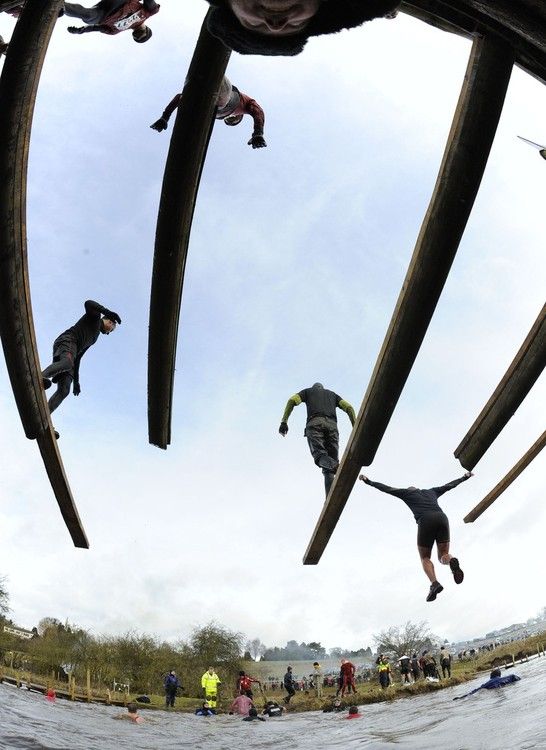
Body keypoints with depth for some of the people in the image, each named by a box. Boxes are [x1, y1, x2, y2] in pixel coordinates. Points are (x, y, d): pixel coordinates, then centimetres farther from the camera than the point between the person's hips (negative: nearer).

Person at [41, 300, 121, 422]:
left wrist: (76, 381, 26)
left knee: (63, 391, -13)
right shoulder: (94, 316, 19)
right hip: (67, 341, -7)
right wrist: (108, 312, -21)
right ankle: (41, 377, -63)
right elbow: (88, 303, -6)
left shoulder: (93, 338, 37)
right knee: (67, 362, -41)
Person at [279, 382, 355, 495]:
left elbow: (292, 400, 11)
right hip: (332, 424, 2)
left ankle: (334, 466, -52)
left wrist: (284, 421, 4)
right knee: (331, 459, -2)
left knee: (319, 454, -16)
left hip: (314, 423, -2)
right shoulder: (332, 394, 37)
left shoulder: (308, 391, 31)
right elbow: (349, 407, 20)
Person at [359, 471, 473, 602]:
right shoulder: (431, 492, 36)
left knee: (425, 558, 13)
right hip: (442, 518, 3)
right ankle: (452, 561, -26)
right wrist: (465, 477, 63)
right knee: (443, 556, 12)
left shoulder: (407, 493, 27)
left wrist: (368, 481, 36)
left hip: (425, 521, -3)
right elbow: (449, 485, 48)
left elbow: (386, 488, 29)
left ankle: (434, 583, -15)